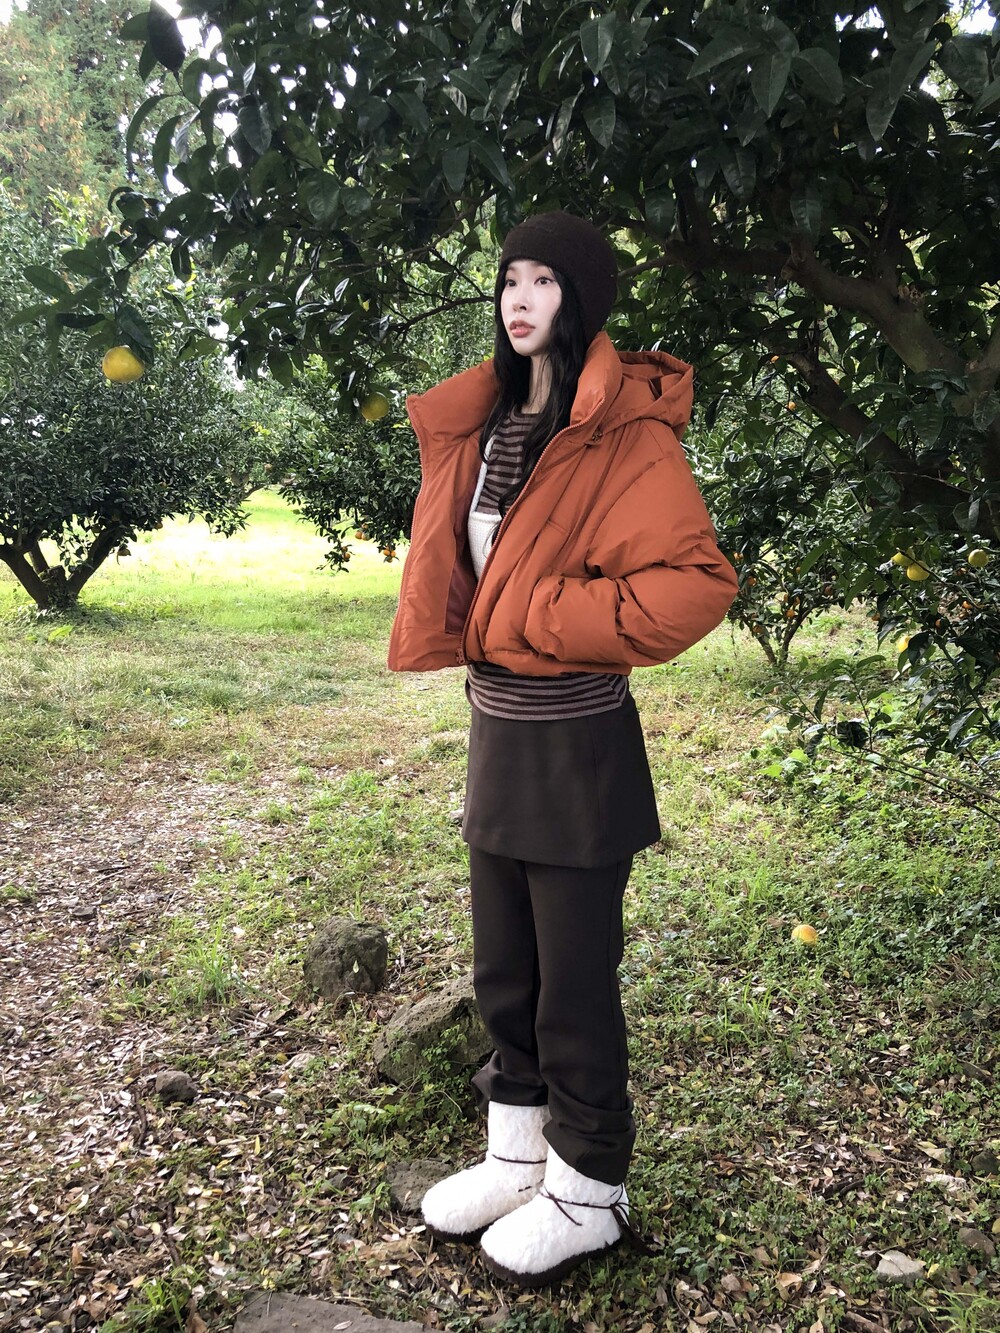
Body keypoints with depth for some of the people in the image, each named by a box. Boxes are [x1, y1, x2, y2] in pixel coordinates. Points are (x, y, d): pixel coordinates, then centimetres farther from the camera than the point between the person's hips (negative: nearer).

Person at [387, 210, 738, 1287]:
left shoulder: (625, 434, -14)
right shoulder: (479, 427, 9)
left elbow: (694, 580, -23)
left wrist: (542, 617, -19)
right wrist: (462, 630, 5)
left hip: (577, 742, -7)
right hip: (495, 725, 8)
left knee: (573, 984, 7)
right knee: (503, 975, 19)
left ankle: (588, 1193, 28)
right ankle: (516, 1155, 38)